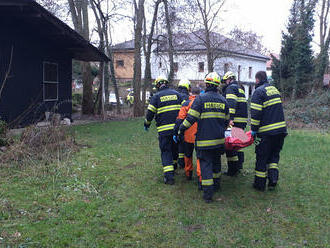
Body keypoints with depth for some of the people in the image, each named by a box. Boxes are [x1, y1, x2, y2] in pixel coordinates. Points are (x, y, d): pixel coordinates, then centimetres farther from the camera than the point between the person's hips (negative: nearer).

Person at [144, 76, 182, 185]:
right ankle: (173, 166, 39)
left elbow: (150, 113, -2)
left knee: (166, 151, 0)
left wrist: (146, 124, 15)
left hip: (164, 129, -3)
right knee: (175, 148, 21)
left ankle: (169, 176, -10)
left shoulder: (156, 96, -1)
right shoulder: (177, 94, 9)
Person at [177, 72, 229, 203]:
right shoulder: (223, 100, 7)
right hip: (219, 139, 5)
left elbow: (191, 118, -13)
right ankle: (216, 184, 36)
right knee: (216, 161, 22)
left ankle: (208, 192, -3)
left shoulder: (200, 98, -10)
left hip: (204, 140, -5)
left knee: (205, 163, 0)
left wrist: (181, 129, -1)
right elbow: (226, 120, 16)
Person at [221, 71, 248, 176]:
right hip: (243, 120, 9)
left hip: (235, 120, -9)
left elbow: (231, 103, -20)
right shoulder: (240, 89, 25)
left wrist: (230, 118, -27)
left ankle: (232, 170, -3)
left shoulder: (231, 88, -5)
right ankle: (239, 165, 26)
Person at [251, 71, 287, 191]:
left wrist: (254, 129, -6)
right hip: (281, 129, 7)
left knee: (262, 158, 5)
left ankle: (260, 184, 14)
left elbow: (255, 113, -16)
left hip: (266, 132, -6)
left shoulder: (259, 91, -9)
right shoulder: (275, 89, 15)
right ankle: (273, 178, 6)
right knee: (274, 155, 18)